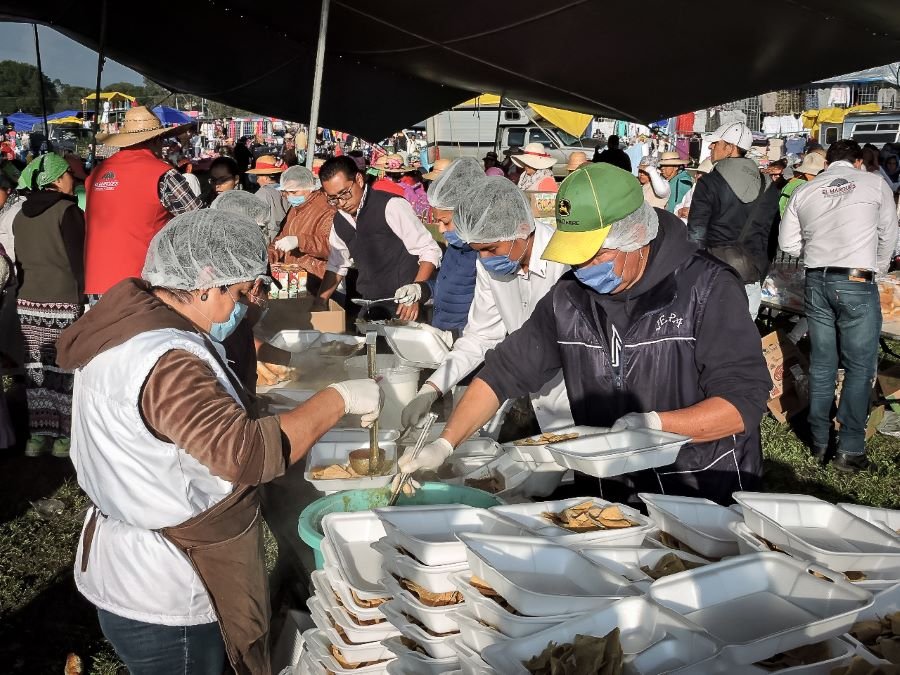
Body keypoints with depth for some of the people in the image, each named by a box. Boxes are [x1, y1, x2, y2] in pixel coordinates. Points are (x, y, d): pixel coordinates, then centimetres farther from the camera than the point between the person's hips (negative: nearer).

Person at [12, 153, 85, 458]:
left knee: (36, 369, 7)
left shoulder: (21, 215, 14)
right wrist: (84, 296, -5)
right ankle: (64, 435, 3)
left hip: (28, 301, 7)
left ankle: (38, 434, 10)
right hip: (63, 301, -6)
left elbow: (20, 260, 18)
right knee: (65, 368, -1)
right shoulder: (67, 210, -8)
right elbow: (78, 259, -11)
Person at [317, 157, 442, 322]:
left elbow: (430, 252, -13)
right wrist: (319, 303, 13)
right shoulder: (339, 221, 8)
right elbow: (336, 266, 22)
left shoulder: (391, 207, -14)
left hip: (403, 308, -6)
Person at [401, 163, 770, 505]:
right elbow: (504, 372, 9)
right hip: (608, 499, 4)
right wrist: (444, 444, -1)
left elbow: (744, 402, -14)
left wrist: (655, 425, -26)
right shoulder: (568, 296, 4)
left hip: (706, 497, -3)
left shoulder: (706, 287, -10)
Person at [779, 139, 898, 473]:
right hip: (857, 283, -4)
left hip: (817, 281, 4)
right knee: (859, 368, 3)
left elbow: (787, 242, 8)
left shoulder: (805, 191, 7)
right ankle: (850, 450, 3)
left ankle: (819, 442, 18)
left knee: (821, 365, 11)